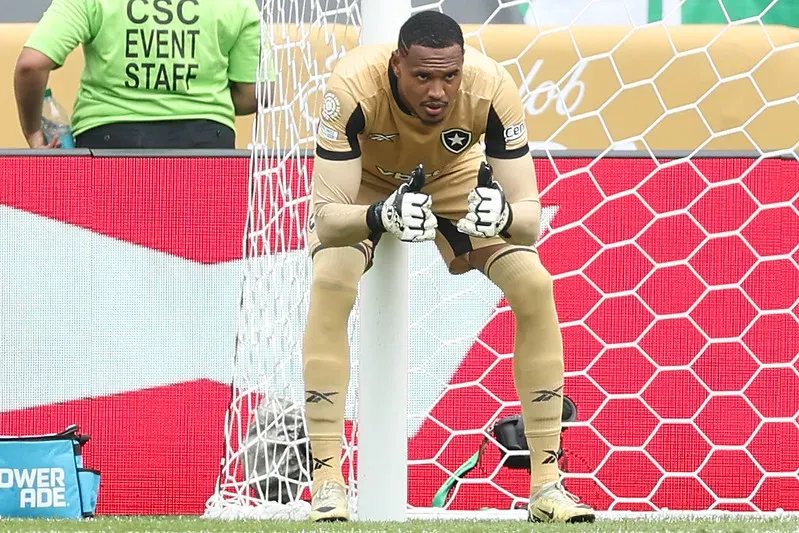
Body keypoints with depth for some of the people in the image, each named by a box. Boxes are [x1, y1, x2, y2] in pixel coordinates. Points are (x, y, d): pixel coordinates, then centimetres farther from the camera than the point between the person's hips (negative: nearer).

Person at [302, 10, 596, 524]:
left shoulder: (491, 87, -35)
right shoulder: (355, 87, -40)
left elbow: (531, 218, -33)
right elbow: (326, 218, -41)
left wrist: (504, 216, -56)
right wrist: (382, 217, -61)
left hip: (457, 179, 2)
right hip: (364, 184, -2)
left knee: (535, 287, -17)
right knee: (330, 285, -29)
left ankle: (547, 483, -7)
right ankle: (328, 482, -22)